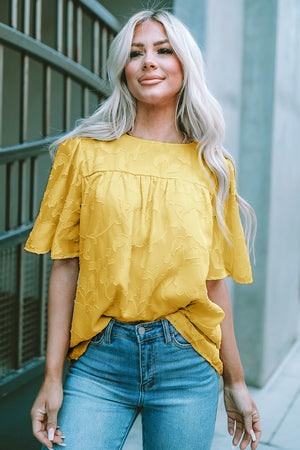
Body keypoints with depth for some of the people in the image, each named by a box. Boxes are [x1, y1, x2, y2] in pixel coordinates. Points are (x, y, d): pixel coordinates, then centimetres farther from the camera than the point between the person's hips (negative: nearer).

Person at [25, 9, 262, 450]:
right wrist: (53, 378, -4)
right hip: (99, 361, -1)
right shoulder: (84, 153, 2)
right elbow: (65, 268, -1)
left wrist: (235, 383, 11)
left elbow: (214, 281, 8)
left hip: (187, 365, 1)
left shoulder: (211, 166, 6)